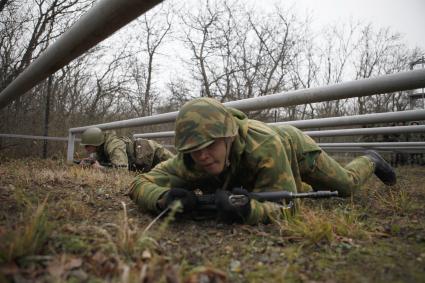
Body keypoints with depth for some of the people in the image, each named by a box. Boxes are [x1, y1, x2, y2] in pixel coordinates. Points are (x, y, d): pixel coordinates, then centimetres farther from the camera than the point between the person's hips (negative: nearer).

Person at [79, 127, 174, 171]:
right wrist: (85, 162, -11)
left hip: (152, 151, -8)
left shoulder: (113, 145, -36)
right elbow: (95, 159, 10)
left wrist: (100, 167, -35)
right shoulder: (101, 147, -9)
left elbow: (121, 170, -48)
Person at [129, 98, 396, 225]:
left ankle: (371, 160, 48)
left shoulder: (264, 144, -50)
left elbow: (283, 205, -45)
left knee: (346, 186, 16)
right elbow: (141, 183, -37)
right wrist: (164, 198, -60)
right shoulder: (191, 161, -39)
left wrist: (249, 210, -66)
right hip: (251, 168, 4)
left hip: (294, 145, -3)